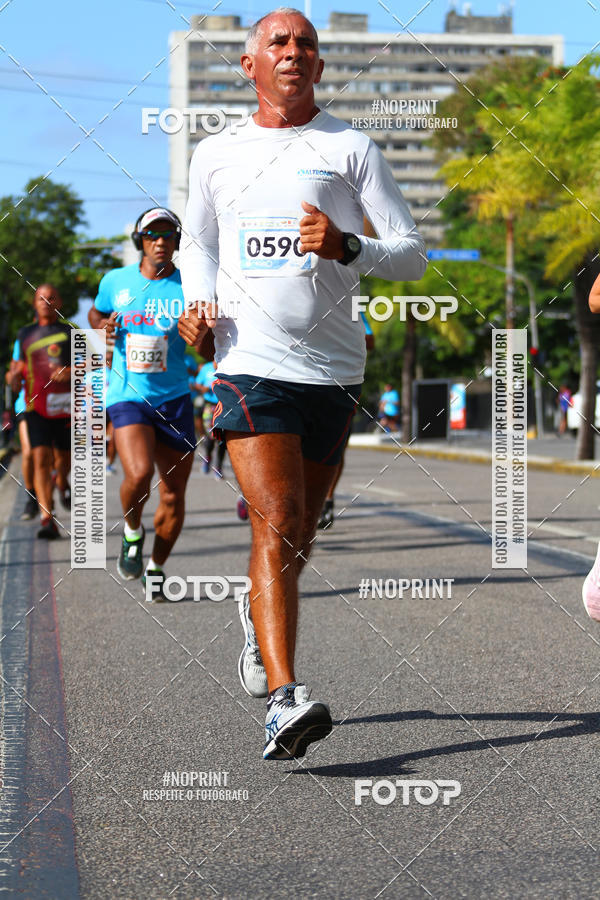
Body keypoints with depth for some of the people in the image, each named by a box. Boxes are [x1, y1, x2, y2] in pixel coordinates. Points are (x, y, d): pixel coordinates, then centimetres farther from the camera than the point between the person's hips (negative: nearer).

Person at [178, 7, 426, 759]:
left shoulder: (350, 147, 4)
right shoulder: (215, 155, 12)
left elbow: (412, 255, 1)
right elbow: (197, 242, 28)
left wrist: (346, 248, -19)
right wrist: (198, 302, 7)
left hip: (333, 370, 1)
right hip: (250, 365, -1)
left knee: (297, 534, 12)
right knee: (276, 525, -17)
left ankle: (258, 613, 45)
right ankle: (284, 699, -23)